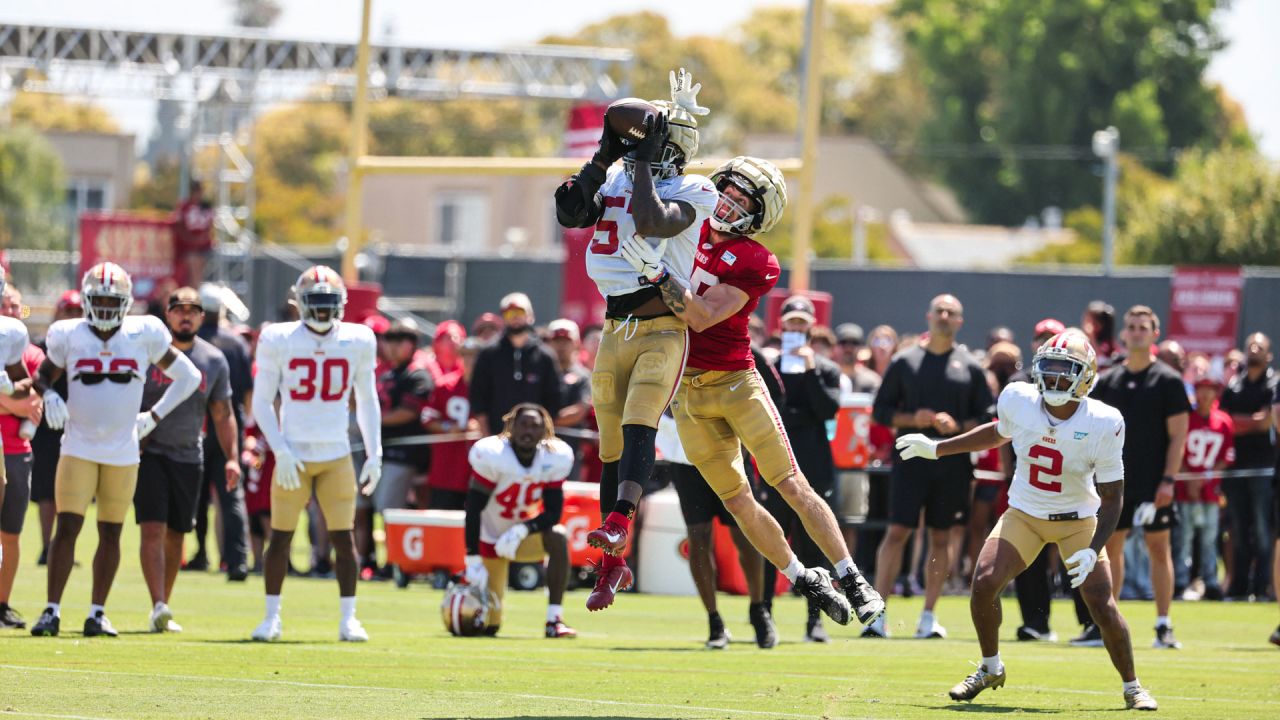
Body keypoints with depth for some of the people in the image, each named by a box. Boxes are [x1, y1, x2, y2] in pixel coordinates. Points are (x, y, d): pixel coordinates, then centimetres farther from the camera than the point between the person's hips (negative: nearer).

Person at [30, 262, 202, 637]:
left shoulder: (145, 335, -2)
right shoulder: (69, 336, -2)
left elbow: (188, 377, 8)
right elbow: (43, 375, 14)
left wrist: (155, 416, 2)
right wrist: (49, 395, -9)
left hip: (123, 452, 1)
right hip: (79, 448, -1)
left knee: (110, 533, 5)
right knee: (67, 527, -9)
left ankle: (98, 613, 14)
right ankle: (52, 610, -6)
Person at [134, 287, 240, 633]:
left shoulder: (214, 361, 6)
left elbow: (222, 415, 12)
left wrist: (232, 456, 1)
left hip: (188, 457, 3)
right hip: (149, 452, -3)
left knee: (175, 536, 7)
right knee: (153, 529, -15)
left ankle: (162, 611, 17)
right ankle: (159, 606, -23)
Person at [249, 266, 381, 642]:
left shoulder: (357, 341, 3)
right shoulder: (279, 340, -4)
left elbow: (367, 401, 12)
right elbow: (262, 402, 0)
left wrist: (374, 454, 7)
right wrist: (281, 451, -10)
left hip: (337, 456, 2)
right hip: (294, 456, -2)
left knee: (344, 537, -1)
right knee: (281, 537, 1)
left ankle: (348, 618, 5)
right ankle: (271, 617, 11)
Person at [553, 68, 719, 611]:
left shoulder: (693, 194, -6)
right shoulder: (618, 181, 12)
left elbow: (651, 223, -23)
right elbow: (572, 213, 0)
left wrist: (642, 162, -14)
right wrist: (605, 156, -3)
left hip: (661, 330, -6)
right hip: (616, 328, 6)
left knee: (638, 425, -26)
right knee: (612, 445, 8)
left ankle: (619, 523, -43)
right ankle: (613, 565, 14)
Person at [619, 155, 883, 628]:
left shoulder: (753, 263, -13)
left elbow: (701, 317, -23)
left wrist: (658, 273, -32)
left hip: (735, 382, -5)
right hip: (686, 390, 5)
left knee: (792, 486, -6)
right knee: (737, 501, 6)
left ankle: (852, 580, 1)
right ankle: (805, 580, 20)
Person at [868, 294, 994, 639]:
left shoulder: (971, 367, 8)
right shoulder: (904, 361, 6)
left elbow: (987, 419, 7)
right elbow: (880, 411, 6)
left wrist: (958, 426, -11)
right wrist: (911, 419, -11)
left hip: (952, 464, 1)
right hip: (911, 459, -1)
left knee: (941, 537, 5)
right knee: (897, 531, -9)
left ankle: (928, 616, 13)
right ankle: (878, 613, -9)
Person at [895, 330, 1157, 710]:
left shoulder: (1103, 424, -24)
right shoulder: (1018, 401, -16)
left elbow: (1112, 496, -17)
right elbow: (998, 433, 9)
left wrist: (1094, 550, -27)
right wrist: (936, 448, 12)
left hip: (1078, 520, -2)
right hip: (1025, 514, 2)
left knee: (1103, 605, -11)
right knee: (984, 583, -14)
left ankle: (1132, 688, 10)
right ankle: (990, 668, 11)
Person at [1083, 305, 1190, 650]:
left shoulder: (1168, 381, -2)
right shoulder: (1107, 381, 9)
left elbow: (1178, 434, -5)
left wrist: (1168, 480, -12)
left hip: (1153, 484, -4)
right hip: (1115, 481, 4)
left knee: (1159, 547, -1)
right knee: (1110, 546, 4)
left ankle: (1163, 626, 4)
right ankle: (1103, 624, 8)